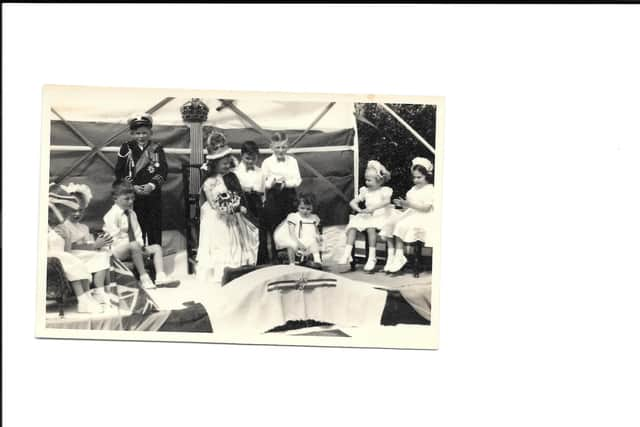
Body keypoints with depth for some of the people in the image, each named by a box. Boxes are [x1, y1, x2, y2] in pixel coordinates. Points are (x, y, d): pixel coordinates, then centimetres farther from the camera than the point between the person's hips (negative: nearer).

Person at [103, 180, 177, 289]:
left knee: (156, 248, -2)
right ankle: (144, 277, -37)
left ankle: (160, 276, -16)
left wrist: (141, 244, -6)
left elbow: (137, 231, 16)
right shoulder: (112, 215, -11)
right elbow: (114, 237, -17)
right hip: (117, 250, -9)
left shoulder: (132, 213, 15)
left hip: (132, 249, 9)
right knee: (134, 245, -39)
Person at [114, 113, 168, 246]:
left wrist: (152, 185, -19)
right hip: (133, 195, -1)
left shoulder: (157, 149, 6)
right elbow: (119, 173, 0)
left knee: (154, 229, 3)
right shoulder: (126, 148, 3)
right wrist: (132, 187, -13)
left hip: (153, 195, 1)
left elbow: (163, 171, -3)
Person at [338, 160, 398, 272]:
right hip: (367, 217, 6)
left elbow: (387, 201, -23)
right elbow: (353, 202, 12)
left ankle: (371, 257, -32)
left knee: (370, 226, -36)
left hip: (381, 216, -6)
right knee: (353, 225, -20)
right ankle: (347, 254, -26)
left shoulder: (385, 190, -2)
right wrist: (358, 209, -11)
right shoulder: (365, 191, 15)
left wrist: (372, 208, -32)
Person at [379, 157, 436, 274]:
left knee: (401, 226, -33)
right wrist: (401, 204, -1)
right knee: (389, 224, -15)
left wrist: (409, 204, -23)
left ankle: (399, 256, -28)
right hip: (410, 214, 8)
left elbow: (426, 207, -17)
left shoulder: (429, 189, -5)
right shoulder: (414, 189, 20)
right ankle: (391, 255, -18)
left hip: (422, 217, -8)